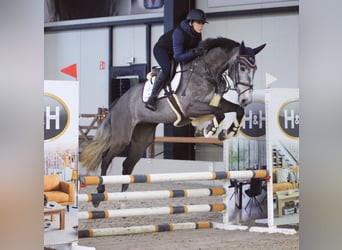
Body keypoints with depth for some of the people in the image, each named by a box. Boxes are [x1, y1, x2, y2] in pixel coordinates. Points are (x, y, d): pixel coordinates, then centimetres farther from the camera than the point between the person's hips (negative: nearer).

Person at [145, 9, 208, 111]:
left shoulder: (197, 34, -14)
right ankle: (152, 98, -30)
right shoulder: (179, 33, -37)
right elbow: (178, 57, -40)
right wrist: (193, 53, -52)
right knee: (167, 69, -31)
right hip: (161, 49, -9)